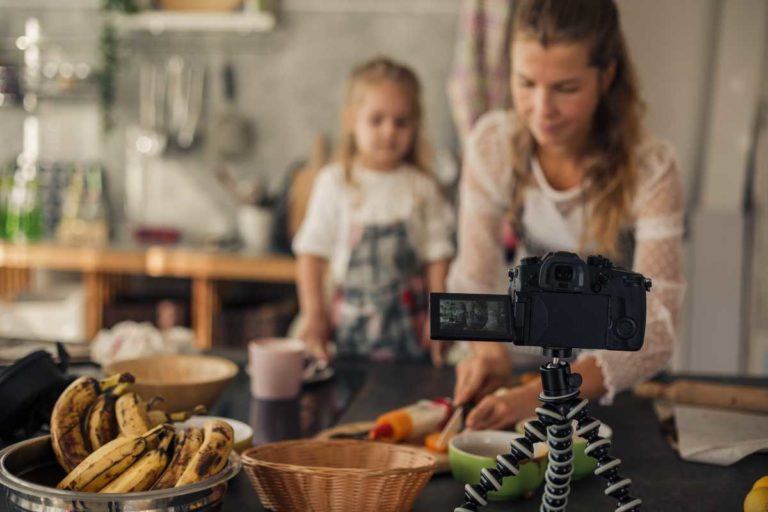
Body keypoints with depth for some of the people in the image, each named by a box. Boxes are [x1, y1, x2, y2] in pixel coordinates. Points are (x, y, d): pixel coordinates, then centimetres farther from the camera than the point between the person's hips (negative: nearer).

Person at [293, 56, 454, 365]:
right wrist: (313, 313, -5)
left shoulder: (423, 188, 0)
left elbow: (437, 256, 1)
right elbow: (312, 252, 0)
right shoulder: (334, 183, 0)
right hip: (351, 316, 0)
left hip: (409, 318, 0)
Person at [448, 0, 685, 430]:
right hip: (526, 348, 1)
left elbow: (655, 333, -30)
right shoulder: (494, 143, -14)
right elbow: (473, 279, -10)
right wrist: (489, 349, -33)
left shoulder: (651, 169, -23)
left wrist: (543, 395, -45)